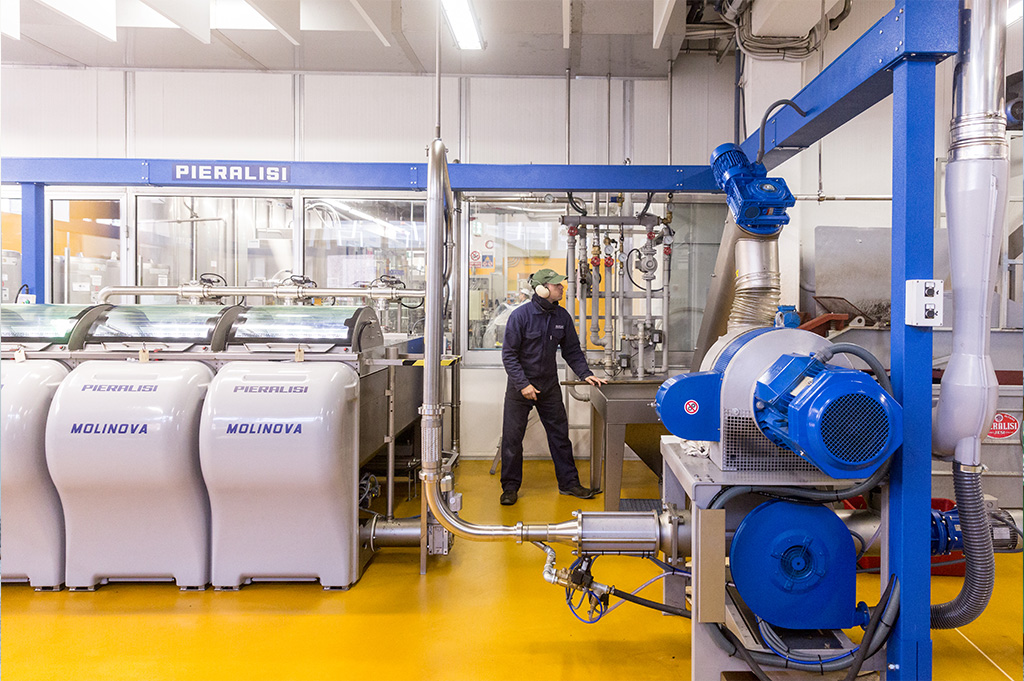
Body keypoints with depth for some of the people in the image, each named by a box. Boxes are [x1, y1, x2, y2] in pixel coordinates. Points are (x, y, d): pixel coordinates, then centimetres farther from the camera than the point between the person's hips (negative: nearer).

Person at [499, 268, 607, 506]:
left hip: (549, 385, 4)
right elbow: (509, 354, -13)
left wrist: (586, 374, -2)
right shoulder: (520, 315, -14)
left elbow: (572, 350, 10)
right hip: (520, 386, -4)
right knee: (512, 437, 1)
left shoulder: (562, 316, 0)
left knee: (560, 435, 9)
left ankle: (569, 483, 21)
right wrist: (523, 384, -19)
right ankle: (510, 487, 15)